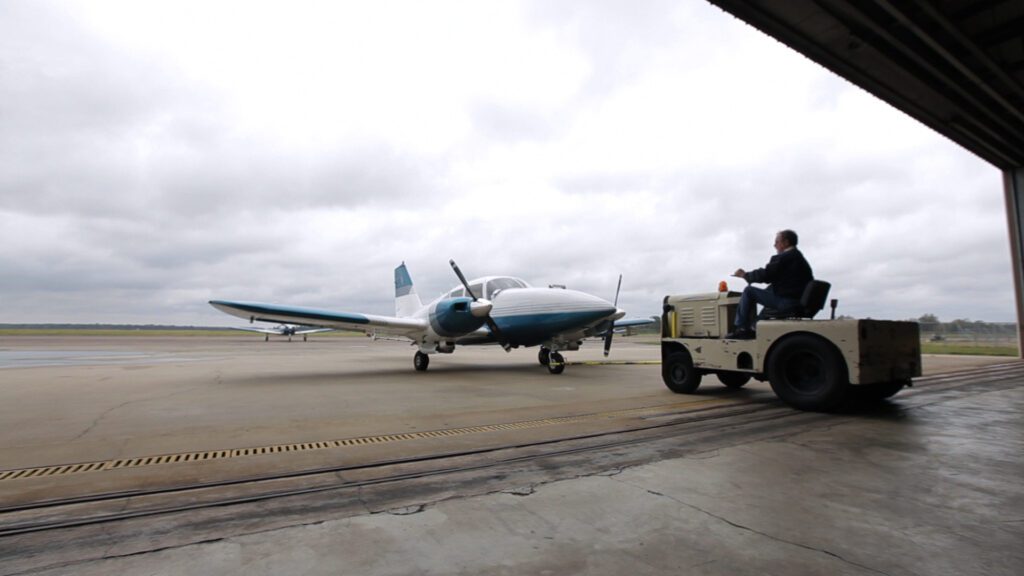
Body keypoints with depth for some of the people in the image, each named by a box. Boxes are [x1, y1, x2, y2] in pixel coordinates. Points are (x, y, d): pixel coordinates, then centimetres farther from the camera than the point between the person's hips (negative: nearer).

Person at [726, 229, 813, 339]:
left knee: (749, 291, -5)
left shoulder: (784, 257, -12)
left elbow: (764, 275, -14)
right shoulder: (800, 258, 19)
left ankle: (741, 328, -1)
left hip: (786, 302, -10)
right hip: (800, 302, 10)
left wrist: (744, 275, 2)